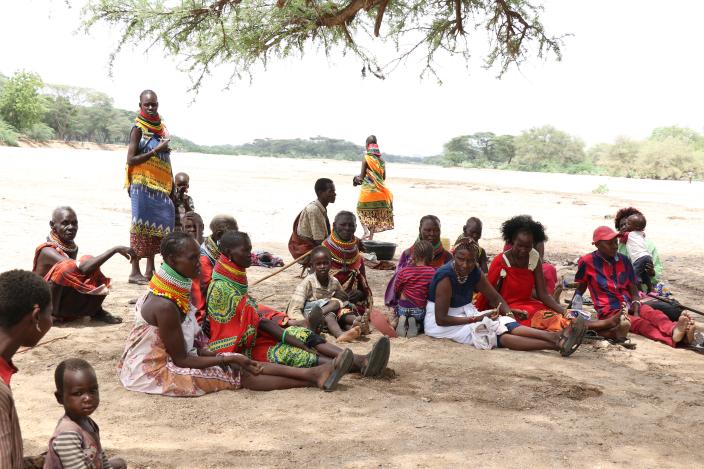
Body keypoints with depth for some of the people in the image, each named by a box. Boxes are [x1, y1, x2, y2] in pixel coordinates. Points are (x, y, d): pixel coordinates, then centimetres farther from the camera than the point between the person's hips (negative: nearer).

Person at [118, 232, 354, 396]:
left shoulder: (179, 290, 2)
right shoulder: (165, 306, -27)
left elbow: (191, 343, 7)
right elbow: (181, 360, -22)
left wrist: (218, 356, -8)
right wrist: (227, 359, -19)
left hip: (166, 359, 9)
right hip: (155, 372, -9)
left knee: (241, 365, -4)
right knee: (239, 374, -13)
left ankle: (313, 374, -9)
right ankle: (313, 376, -13)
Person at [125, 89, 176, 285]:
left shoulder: (161, 127, 14)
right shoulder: (138, 128, -6)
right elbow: (131, 160, -11)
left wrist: (171, 188, 17)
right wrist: (155, 150, -17)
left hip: (161, 186, 7)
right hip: (143, 185, -7)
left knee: (156, 226, 7)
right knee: (141, 225, -5)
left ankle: (150, 270, 15)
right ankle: (135, 272, -1)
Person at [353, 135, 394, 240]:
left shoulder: (366, 158, -11)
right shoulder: (381, 159, 3)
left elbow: (362, 177, -9)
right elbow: (384, 177, 7)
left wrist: (356, 178, 12)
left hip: (368, 189, -4)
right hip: (379, 191, 4)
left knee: (362, 209, 11)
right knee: (375, 214, 12)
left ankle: (366, 230, -9)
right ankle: (371, 235, 14)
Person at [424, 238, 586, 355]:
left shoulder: (475, 273, -1)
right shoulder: (445, 276, -23)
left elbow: (495, 297, 11)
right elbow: (441, 319, -23)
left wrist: (509, 314, -10)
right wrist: (478, 318, -22)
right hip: (441, 324, -7)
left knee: (504, 325, -22)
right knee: (497, 334, -27)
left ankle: (556, 338, -36)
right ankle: (557, 344, -41)